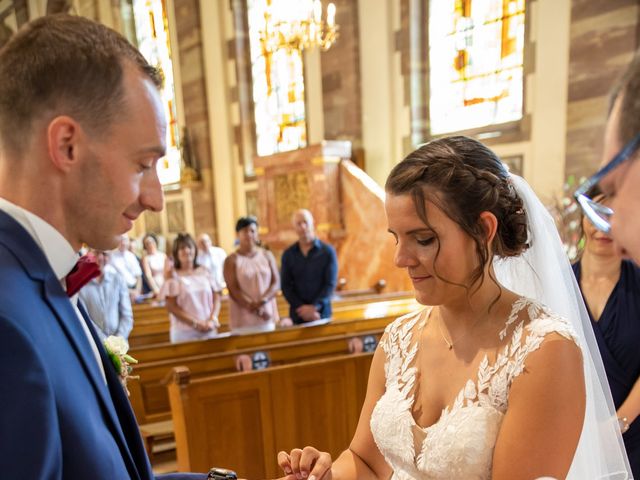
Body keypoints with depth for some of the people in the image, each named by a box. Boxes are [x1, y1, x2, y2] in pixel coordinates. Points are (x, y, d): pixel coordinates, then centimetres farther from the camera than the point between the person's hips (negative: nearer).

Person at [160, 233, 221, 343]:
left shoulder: (205, 272, 9)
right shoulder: (173, 276, 0)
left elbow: (216, 298, 8)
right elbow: (172, 307, -5)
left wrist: (212, 319, -7)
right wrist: (195, 323, -12)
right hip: (185, 332, -3)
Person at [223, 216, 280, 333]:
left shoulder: (267, 255, 9)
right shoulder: (232, 260, -1)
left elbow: (276, 283, 3)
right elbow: (233, 290, -7)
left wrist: (262, 302, -14)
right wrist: (256, 309, -15)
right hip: (243, 319, -3)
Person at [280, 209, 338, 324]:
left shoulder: (328, 251, -1)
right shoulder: (288, 254, 4)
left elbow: (331, 284, -6)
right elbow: (286, 286, 0)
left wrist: (315, 307, -18)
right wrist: (301, 307, -14)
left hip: (322, 313, -1)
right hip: (298, 315, 1)